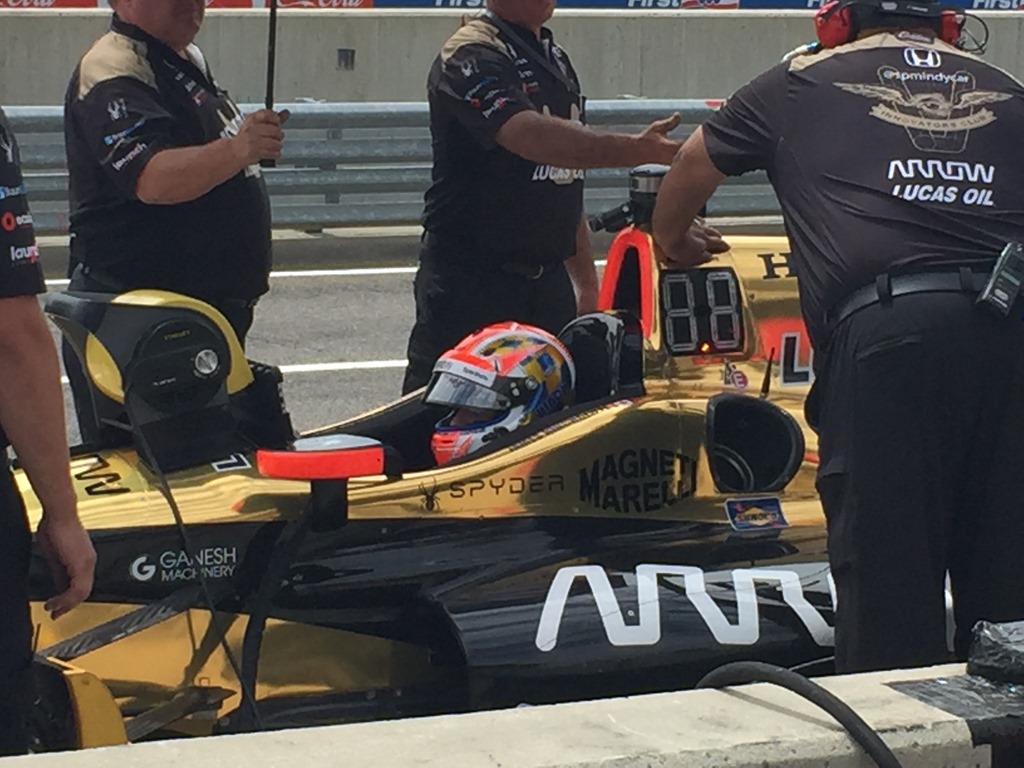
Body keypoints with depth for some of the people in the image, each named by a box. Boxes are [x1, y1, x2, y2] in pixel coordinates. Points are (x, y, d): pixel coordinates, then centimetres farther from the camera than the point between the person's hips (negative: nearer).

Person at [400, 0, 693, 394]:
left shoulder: (556, 59, 17)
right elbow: (532, 136, -30)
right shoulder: (471, 57, -11)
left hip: (550, 282, 8)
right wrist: (636, 148, -40)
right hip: (471, 281, -8)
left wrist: (586, 282, 21)